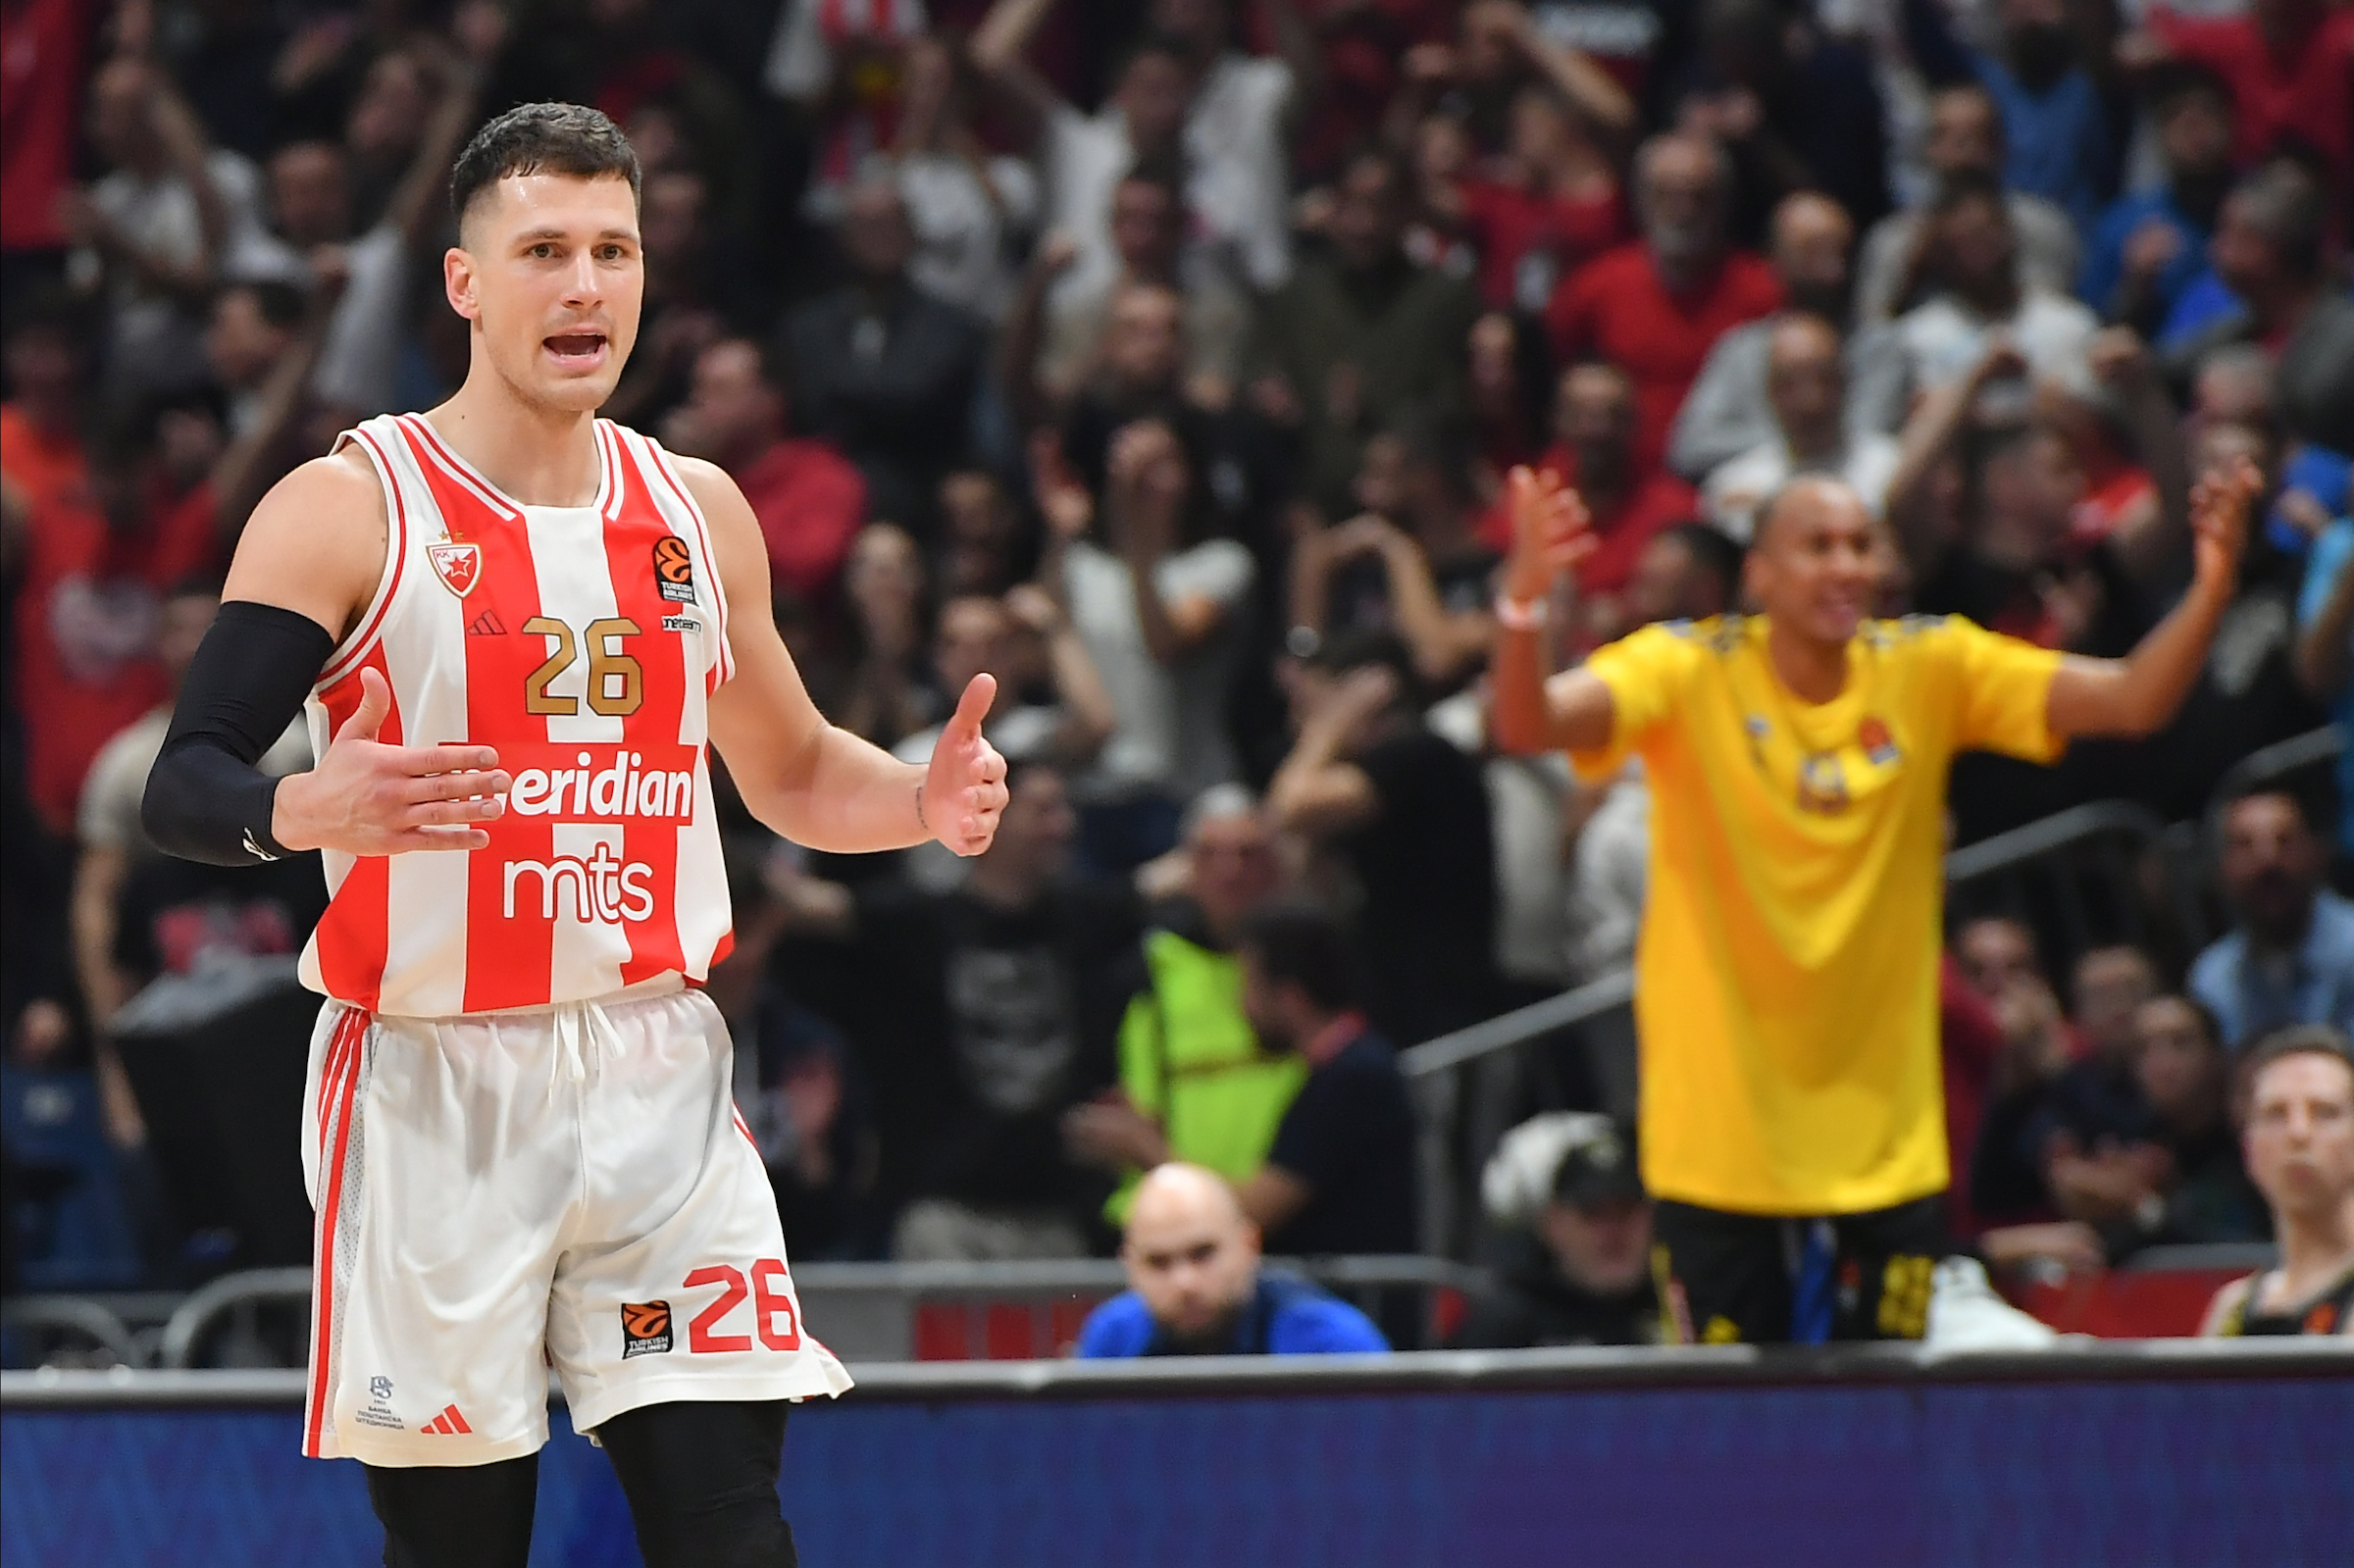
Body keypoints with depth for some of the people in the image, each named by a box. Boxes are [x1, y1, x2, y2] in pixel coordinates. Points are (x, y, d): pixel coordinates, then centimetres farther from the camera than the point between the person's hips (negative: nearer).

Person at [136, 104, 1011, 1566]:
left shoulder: (697, 510, 11)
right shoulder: (348, 511, -6)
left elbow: (790, 771, 24)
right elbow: (181, 789, -12)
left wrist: (923, 800, 2)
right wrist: (316, 809, -34)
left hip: (657, 1076, 4)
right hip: (432, 1096, -4)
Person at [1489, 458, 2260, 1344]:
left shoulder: (1930, 669, -2)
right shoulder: (1690, 672, -9)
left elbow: (2132, 703, -10)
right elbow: (1528, 726, -24)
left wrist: (2210, 594, -28)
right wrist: (1523, 603, -44)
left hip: (1887, 1138, 2)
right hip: (1721, 1131, -2)